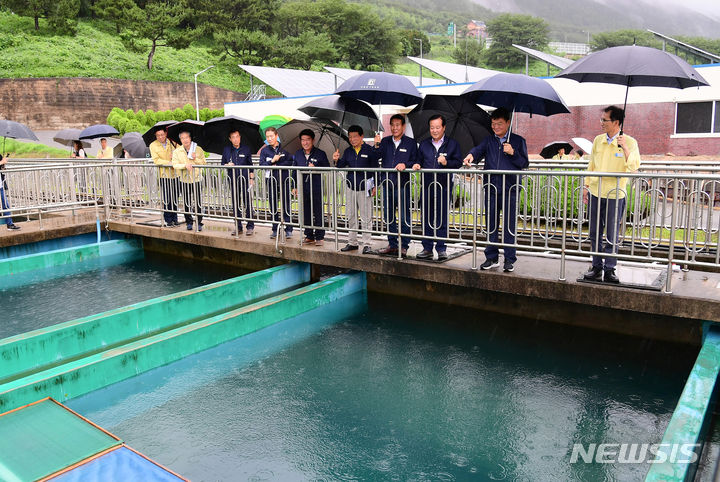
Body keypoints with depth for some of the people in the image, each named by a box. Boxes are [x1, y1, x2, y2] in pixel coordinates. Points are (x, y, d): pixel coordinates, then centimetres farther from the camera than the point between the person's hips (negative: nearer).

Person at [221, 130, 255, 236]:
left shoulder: (246, 149, 5)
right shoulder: (226, 150, 9)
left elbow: (250, 165, 7)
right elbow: (222, 164, 14)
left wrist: (252, 178, 0)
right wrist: (227, 165, -8)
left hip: (245, 180, -2)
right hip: (233, 181, 2)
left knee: (248, 204, -3)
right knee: (235, 205, 6)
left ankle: (250, 227, 4)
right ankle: (238, 227, 15)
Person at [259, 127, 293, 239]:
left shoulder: (284, 148, 2)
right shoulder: (264, 150, 9)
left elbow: (291, 162, -5)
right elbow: (261, 164, 0)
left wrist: (277, 165, -12)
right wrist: (272, 161, -15)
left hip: (284, 180, -2)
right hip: (271, 180, 2)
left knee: (286, 204, -3)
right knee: (273, 205, 6)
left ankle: (288, 229, 4)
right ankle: (275, 229, 15)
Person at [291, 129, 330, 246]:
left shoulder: (320, 154, -1)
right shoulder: (297, 154, 11)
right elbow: (294, 170, 18)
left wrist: (315, 168, -16)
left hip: (316, 188, -4)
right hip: (303, 188, 4)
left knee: (318, 213, -2)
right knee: (306, 213, 9)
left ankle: (319, 237, 7)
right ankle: (309, 236, 19)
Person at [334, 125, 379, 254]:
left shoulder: (369, 150, -3)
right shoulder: (348, 151, 11)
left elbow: (375, 169, -2)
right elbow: (341, 165, 7)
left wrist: (374, 186, -6)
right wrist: (337, 161, -15)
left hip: (364, 188, -5)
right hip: (350, 187, 5)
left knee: (366, 217, 0)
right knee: (351, 216, 10)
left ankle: (366, 244, 6)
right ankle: (352, 242, 19)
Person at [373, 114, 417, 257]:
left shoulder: (411, 143, 4)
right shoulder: (384, 141, 12)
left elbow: (416, 162, 0)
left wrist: (405, 165, -17)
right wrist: (377, 146, -11)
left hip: (403, 184, -4)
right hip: (387, 183, 4)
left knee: (404, 217, -2)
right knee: (388, 216, 10)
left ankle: (403, 246, 7)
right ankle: (392, 244, 21)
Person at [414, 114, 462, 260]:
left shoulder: (452, 144, 5)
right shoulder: (423, 144, 14)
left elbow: (458, 162, 1)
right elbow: (419, 161, 20)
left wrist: (446, 162, -16)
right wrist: (417, 165, -2)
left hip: (444, 186, -3)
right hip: (427, 185, 3)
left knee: (442, 219, -1)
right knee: (427, 218, 7)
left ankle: (441, 249, 8)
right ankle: (427, 249, 14)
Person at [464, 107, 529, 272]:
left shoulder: (518, 141, 8)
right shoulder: (488, 140, 16)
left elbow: (525, 163, 3)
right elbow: (479, 150, -3)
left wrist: (513, 153, -13)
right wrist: (471, 155, -25)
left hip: (510, 188, -3)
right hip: (491, 187, 3)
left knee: (509, 224, -2)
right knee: (491, 223, 7)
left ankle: (509, 259, 7)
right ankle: (492, 258, 16)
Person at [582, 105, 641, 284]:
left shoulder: (629, 142, -5)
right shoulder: (598, 140, 8)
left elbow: (634, 167, -15)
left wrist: (625, 148, -26)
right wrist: (586, 186, 11)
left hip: (615, 195, -4)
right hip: (595, 193, 4)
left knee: (612, 235, 2)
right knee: (595, 233, 9)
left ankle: (609, 269, 12)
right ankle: (597, 267, 19)